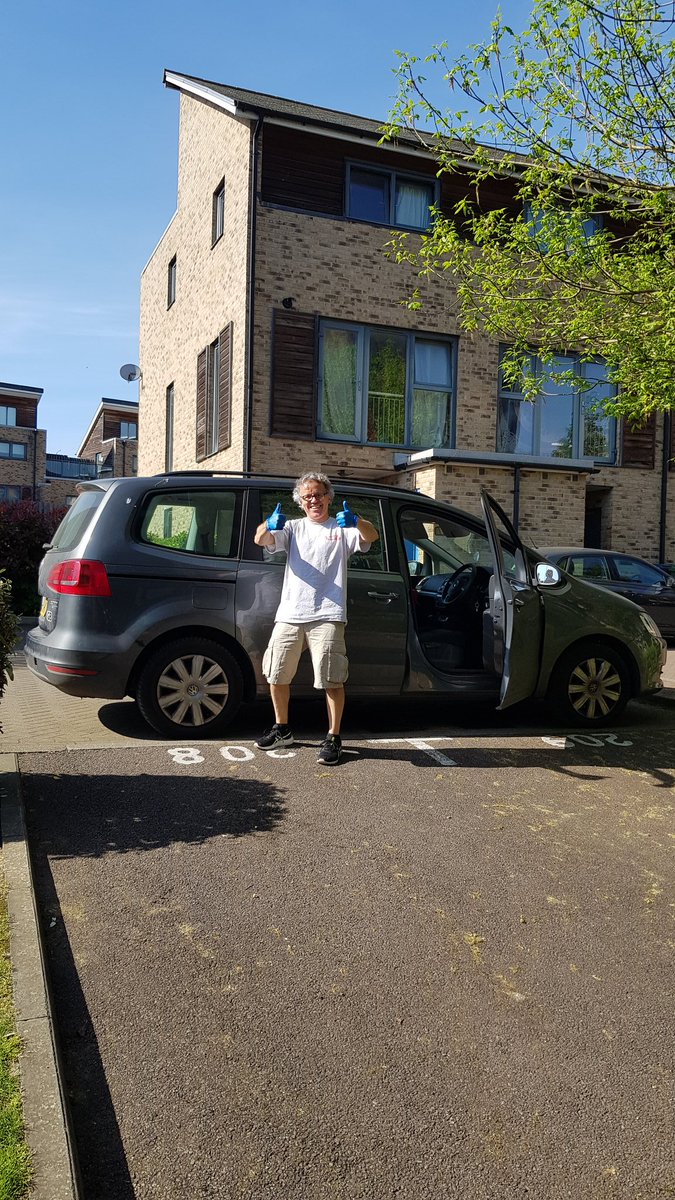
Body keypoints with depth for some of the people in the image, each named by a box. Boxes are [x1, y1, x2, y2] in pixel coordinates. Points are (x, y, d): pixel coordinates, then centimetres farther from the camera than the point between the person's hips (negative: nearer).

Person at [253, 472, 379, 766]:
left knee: (332, 680, -7)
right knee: (276, 675, 11)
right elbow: (261, 540, 2)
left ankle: (333, 739, 5)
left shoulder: (342, 528, 10)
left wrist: (355, 521, -33)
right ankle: (282, 729, 29)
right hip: (289, 613, 4)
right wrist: (269, 525, -23)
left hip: (326, 615, -4)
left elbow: (371, 536, -9)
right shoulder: (294, 528, 18)